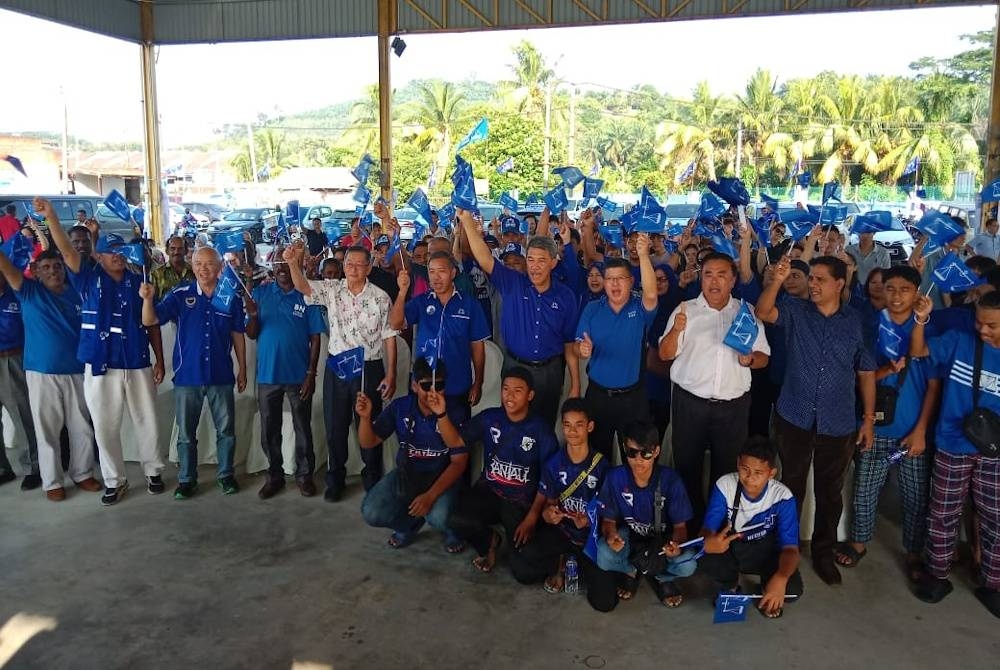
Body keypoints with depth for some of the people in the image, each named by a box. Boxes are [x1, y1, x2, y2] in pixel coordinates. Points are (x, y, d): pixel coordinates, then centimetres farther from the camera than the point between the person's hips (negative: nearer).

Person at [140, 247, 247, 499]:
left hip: (221, 376, 0)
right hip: (187, 375, 0)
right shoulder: (180, 295, -3)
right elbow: (150, 321, -7)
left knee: (226, 430, 9)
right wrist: (148, 298, -27)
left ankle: (226, 474, 27)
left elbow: (238, 335, 6)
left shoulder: (231, 297, 0)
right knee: (186, 433, 10)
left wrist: (242, 369, 7)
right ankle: (187, 479, 25)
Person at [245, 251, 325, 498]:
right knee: (269, 430, 12)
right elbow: (252, 335, 2)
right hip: (267, 374, 2)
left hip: (298, 375, -2)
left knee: (303, 428, 9)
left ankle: (304, 475, 23)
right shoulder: (261, 292, 2)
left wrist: (311, 373, -9)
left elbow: (315, 338, -4)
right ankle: (274, 475, 27)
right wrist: (253, 315, -18)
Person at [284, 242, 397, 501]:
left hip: (369, 368, -2)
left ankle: (372, 479, 26)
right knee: (335, 425, 11)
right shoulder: (331, 289, 0)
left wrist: (391, 374, -6)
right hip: (337, 366, 2)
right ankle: (335, 480, 27)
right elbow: (302, 286, -17)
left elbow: (389, 338, -3)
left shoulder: (380, 297, -4)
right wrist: (293, 263, -38)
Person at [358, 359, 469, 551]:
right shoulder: (399, 407, -7)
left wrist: (431, 495, -27)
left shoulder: (454, 414, -16)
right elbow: (368, 443, -3)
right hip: (406, 474, 3)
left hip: (443, 477, -3)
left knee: (439, 518, -33)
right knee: (372, 513, -19)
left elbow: (459, 462, -16)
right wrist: (365, 417, -26)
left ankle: (451, 530, 7)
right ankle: (410, 524, 13)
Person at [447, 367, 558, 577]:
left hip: (523, 502, -2)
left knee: (526, 573, -18)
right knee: (457, 520, -30)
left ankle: (514, 546, 21)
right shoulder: (489, 418, -1)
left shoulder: (541, 429, -10)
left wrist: (532, 517, -13)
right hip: (488, 491, 2)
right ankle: (489, 541, 6)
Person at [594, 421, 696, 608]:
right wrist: (611, 535, -33)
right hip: (628, 536, 0)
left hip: (662, 539, 0)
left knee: (687, 565, -31)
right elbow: (609, 520, -8)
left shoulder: (670, 480, -20)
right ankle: (631, 571, 7)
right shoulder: (615, 478, -19)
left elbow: (680, 525, -11)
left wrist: (676, 543, -35)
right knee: (604, 558, -32)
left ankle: (659, 577, 8)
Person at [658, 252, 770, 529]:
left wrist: (750, 359, -14)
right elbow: (665, 354, -1)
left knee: (727, 470, 10)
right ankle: (689, 526, 23)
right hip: (690, 402, -1)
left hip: (733, 405, 1)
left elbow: (764, 356, 9)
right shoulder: (686, 310, 1)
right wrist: (676, 330, -21)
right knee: (687, 466, 8)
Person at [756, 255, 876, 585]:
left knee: (830, 492, 14)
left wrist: (869, 419, 3)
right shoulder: (795, 312, -2)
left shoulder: (856, 322, 0)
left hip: (838, 424, 1)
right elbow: (763, 313, -21)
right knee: (792, 486, 13)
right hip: (794, 419, 0)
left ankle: (823, 553, 31)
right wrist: (777, 281, -37)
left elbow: (866, 373, 5)